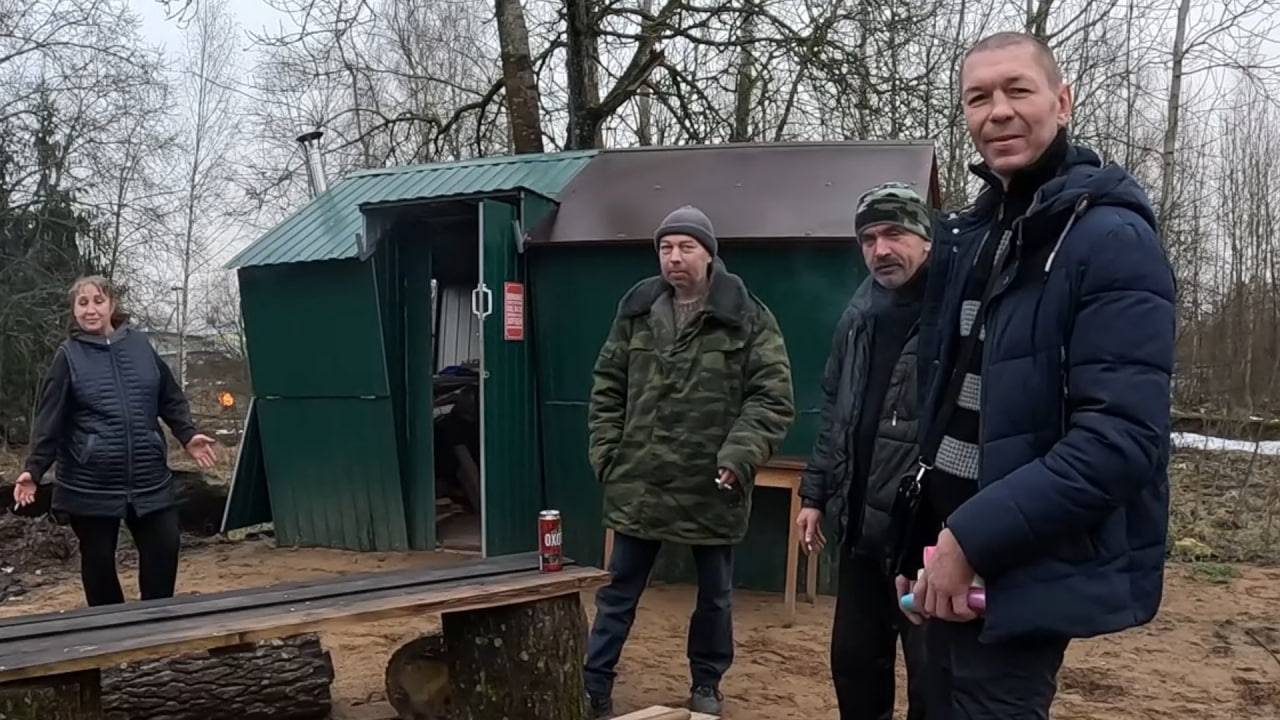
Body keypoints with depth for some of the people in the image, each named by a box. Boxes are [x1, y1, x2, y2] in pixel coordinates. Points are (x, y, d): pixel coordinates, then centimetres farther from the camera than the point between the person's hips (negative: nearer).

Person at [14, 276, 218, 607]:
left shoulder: (140, 345, 5)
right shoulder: (68, 356, -1)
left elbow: (170, 399, 13)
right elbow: (49, 419, -4)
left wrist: (188, 435, 1)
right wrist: (33, 469, -12)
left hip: (149, 478, 2)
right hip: (90, 484, -2)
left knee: (164, 546, 4)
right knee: (98, 558, 8)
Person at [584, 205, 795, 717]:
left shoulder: (748, 318, -6)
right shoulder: (636, 311, 5)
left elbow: (773, 399, -8)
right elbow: (607, 388, 10)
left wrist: (739, 457, -19)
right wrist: (607, 454, 2)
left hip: (712, 487, -2)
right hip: (639, 483, 2)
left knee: (714, 594, 15)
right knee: (618, 591, 11)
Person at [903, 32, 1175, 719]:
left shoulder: (1112, 240, -15)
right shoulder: (968, 236, 10)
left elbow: (1123, 437, -23)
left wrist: (975, 537, -24)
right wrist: (932, 533, 7)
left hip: (1027, 572, -8)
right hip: (953, 552, 8)